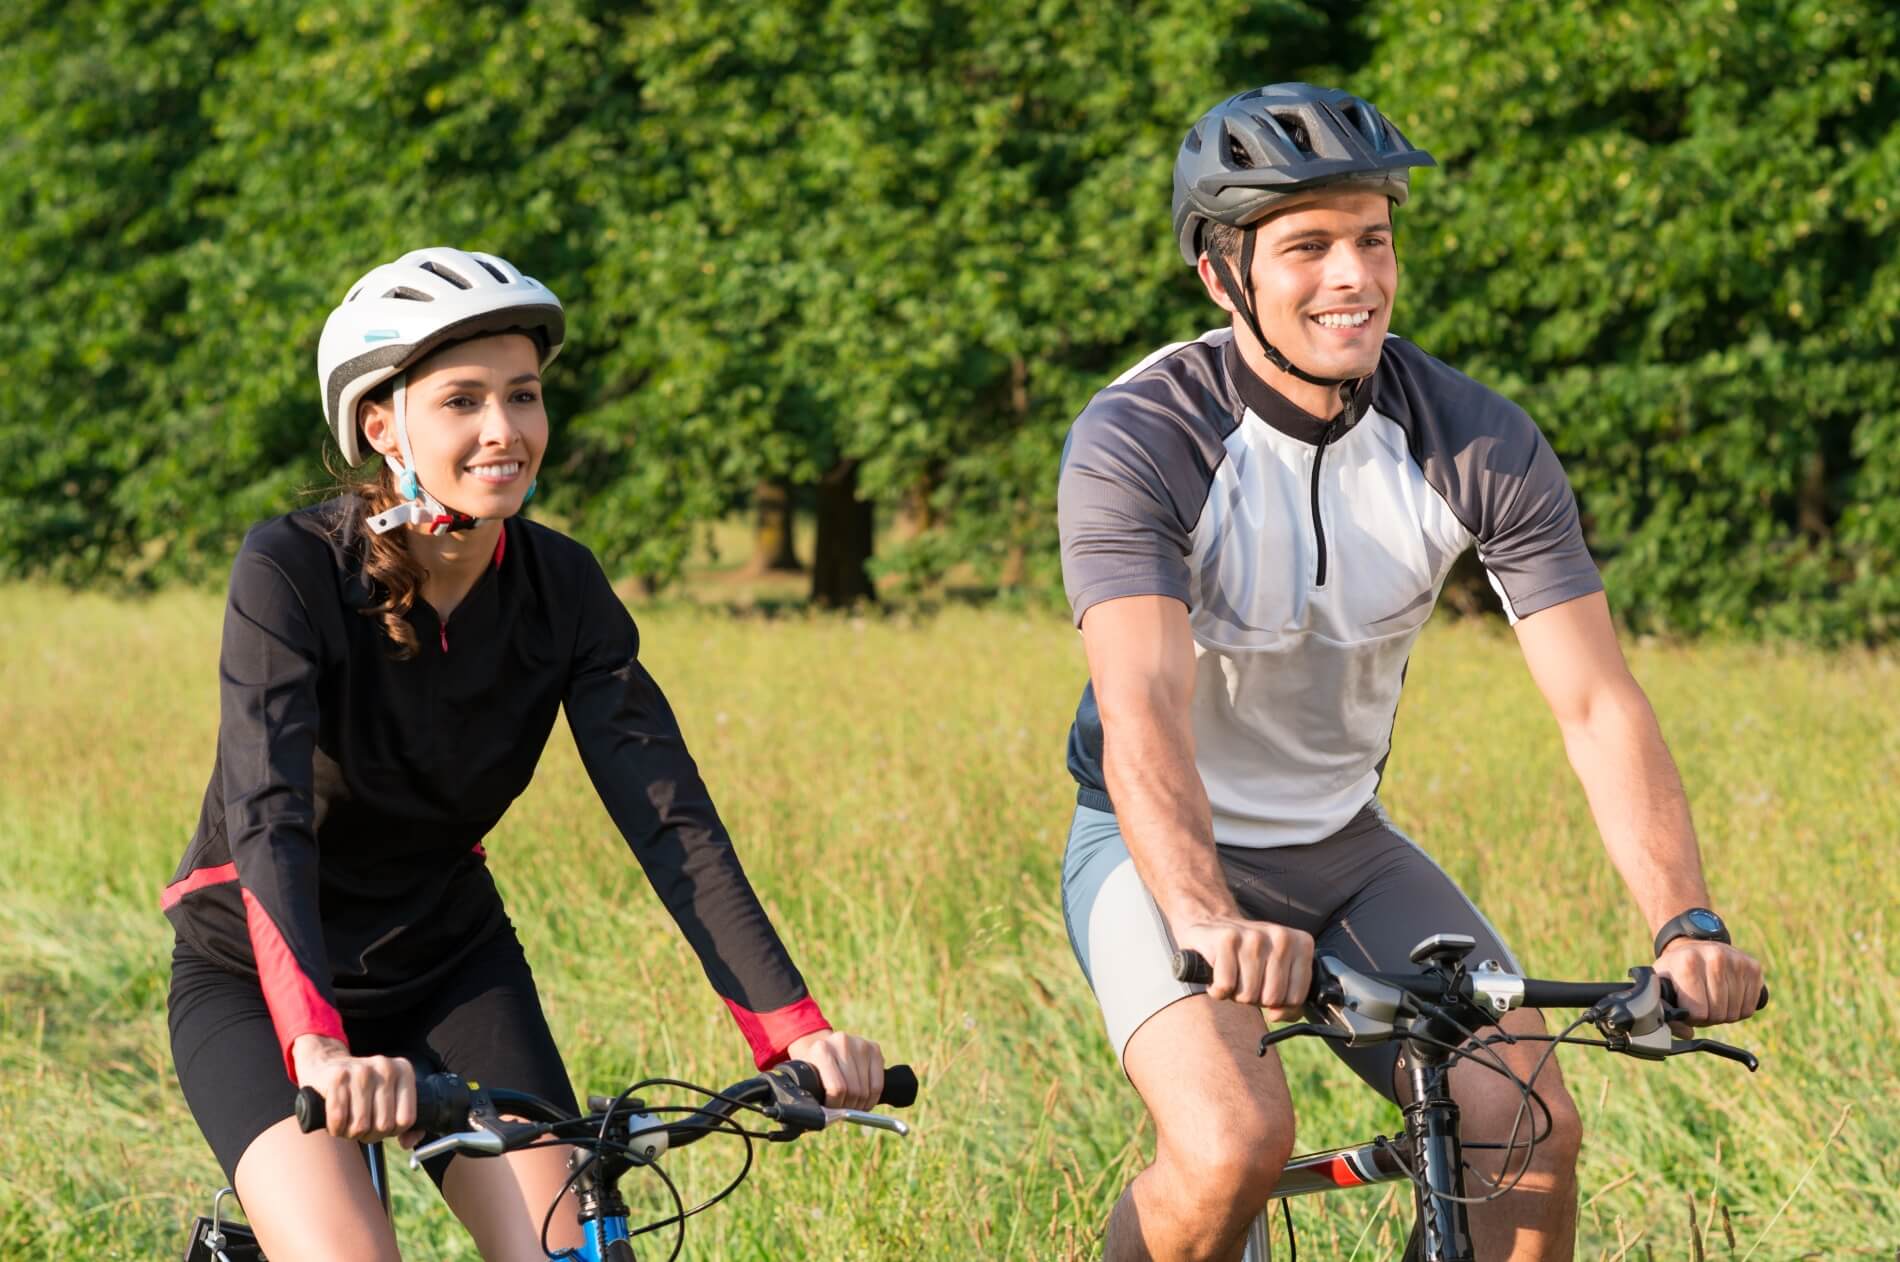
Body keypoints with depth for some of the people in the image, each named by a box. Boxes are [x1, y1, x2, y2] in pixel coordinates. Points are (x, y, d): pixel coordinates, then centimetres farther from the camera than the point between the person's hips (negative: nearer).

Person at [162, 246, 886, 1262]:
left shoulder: (561, 589, -10)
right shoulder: (291, 571, -22)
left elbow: (668, 814, -16)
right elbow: (269, 820, -34)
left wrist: (794, 1026, -30)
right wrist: (320, 1048, -50)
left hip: (449, 963, 4)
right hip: (260, 976, -4)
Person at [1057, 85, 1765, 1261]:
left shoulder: (1480, 443, -13)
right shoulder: (1137, 443, -24)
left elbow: (1598, 701, -16)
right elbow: (1141, 715, -37)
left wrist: (1686, 922, -32)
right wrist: (1211, 926, -55)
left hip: (1345, 851, 4)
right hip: (1167, 853, -4)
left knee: (1533, 1130, -15)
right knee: (1239, 1144, -28)